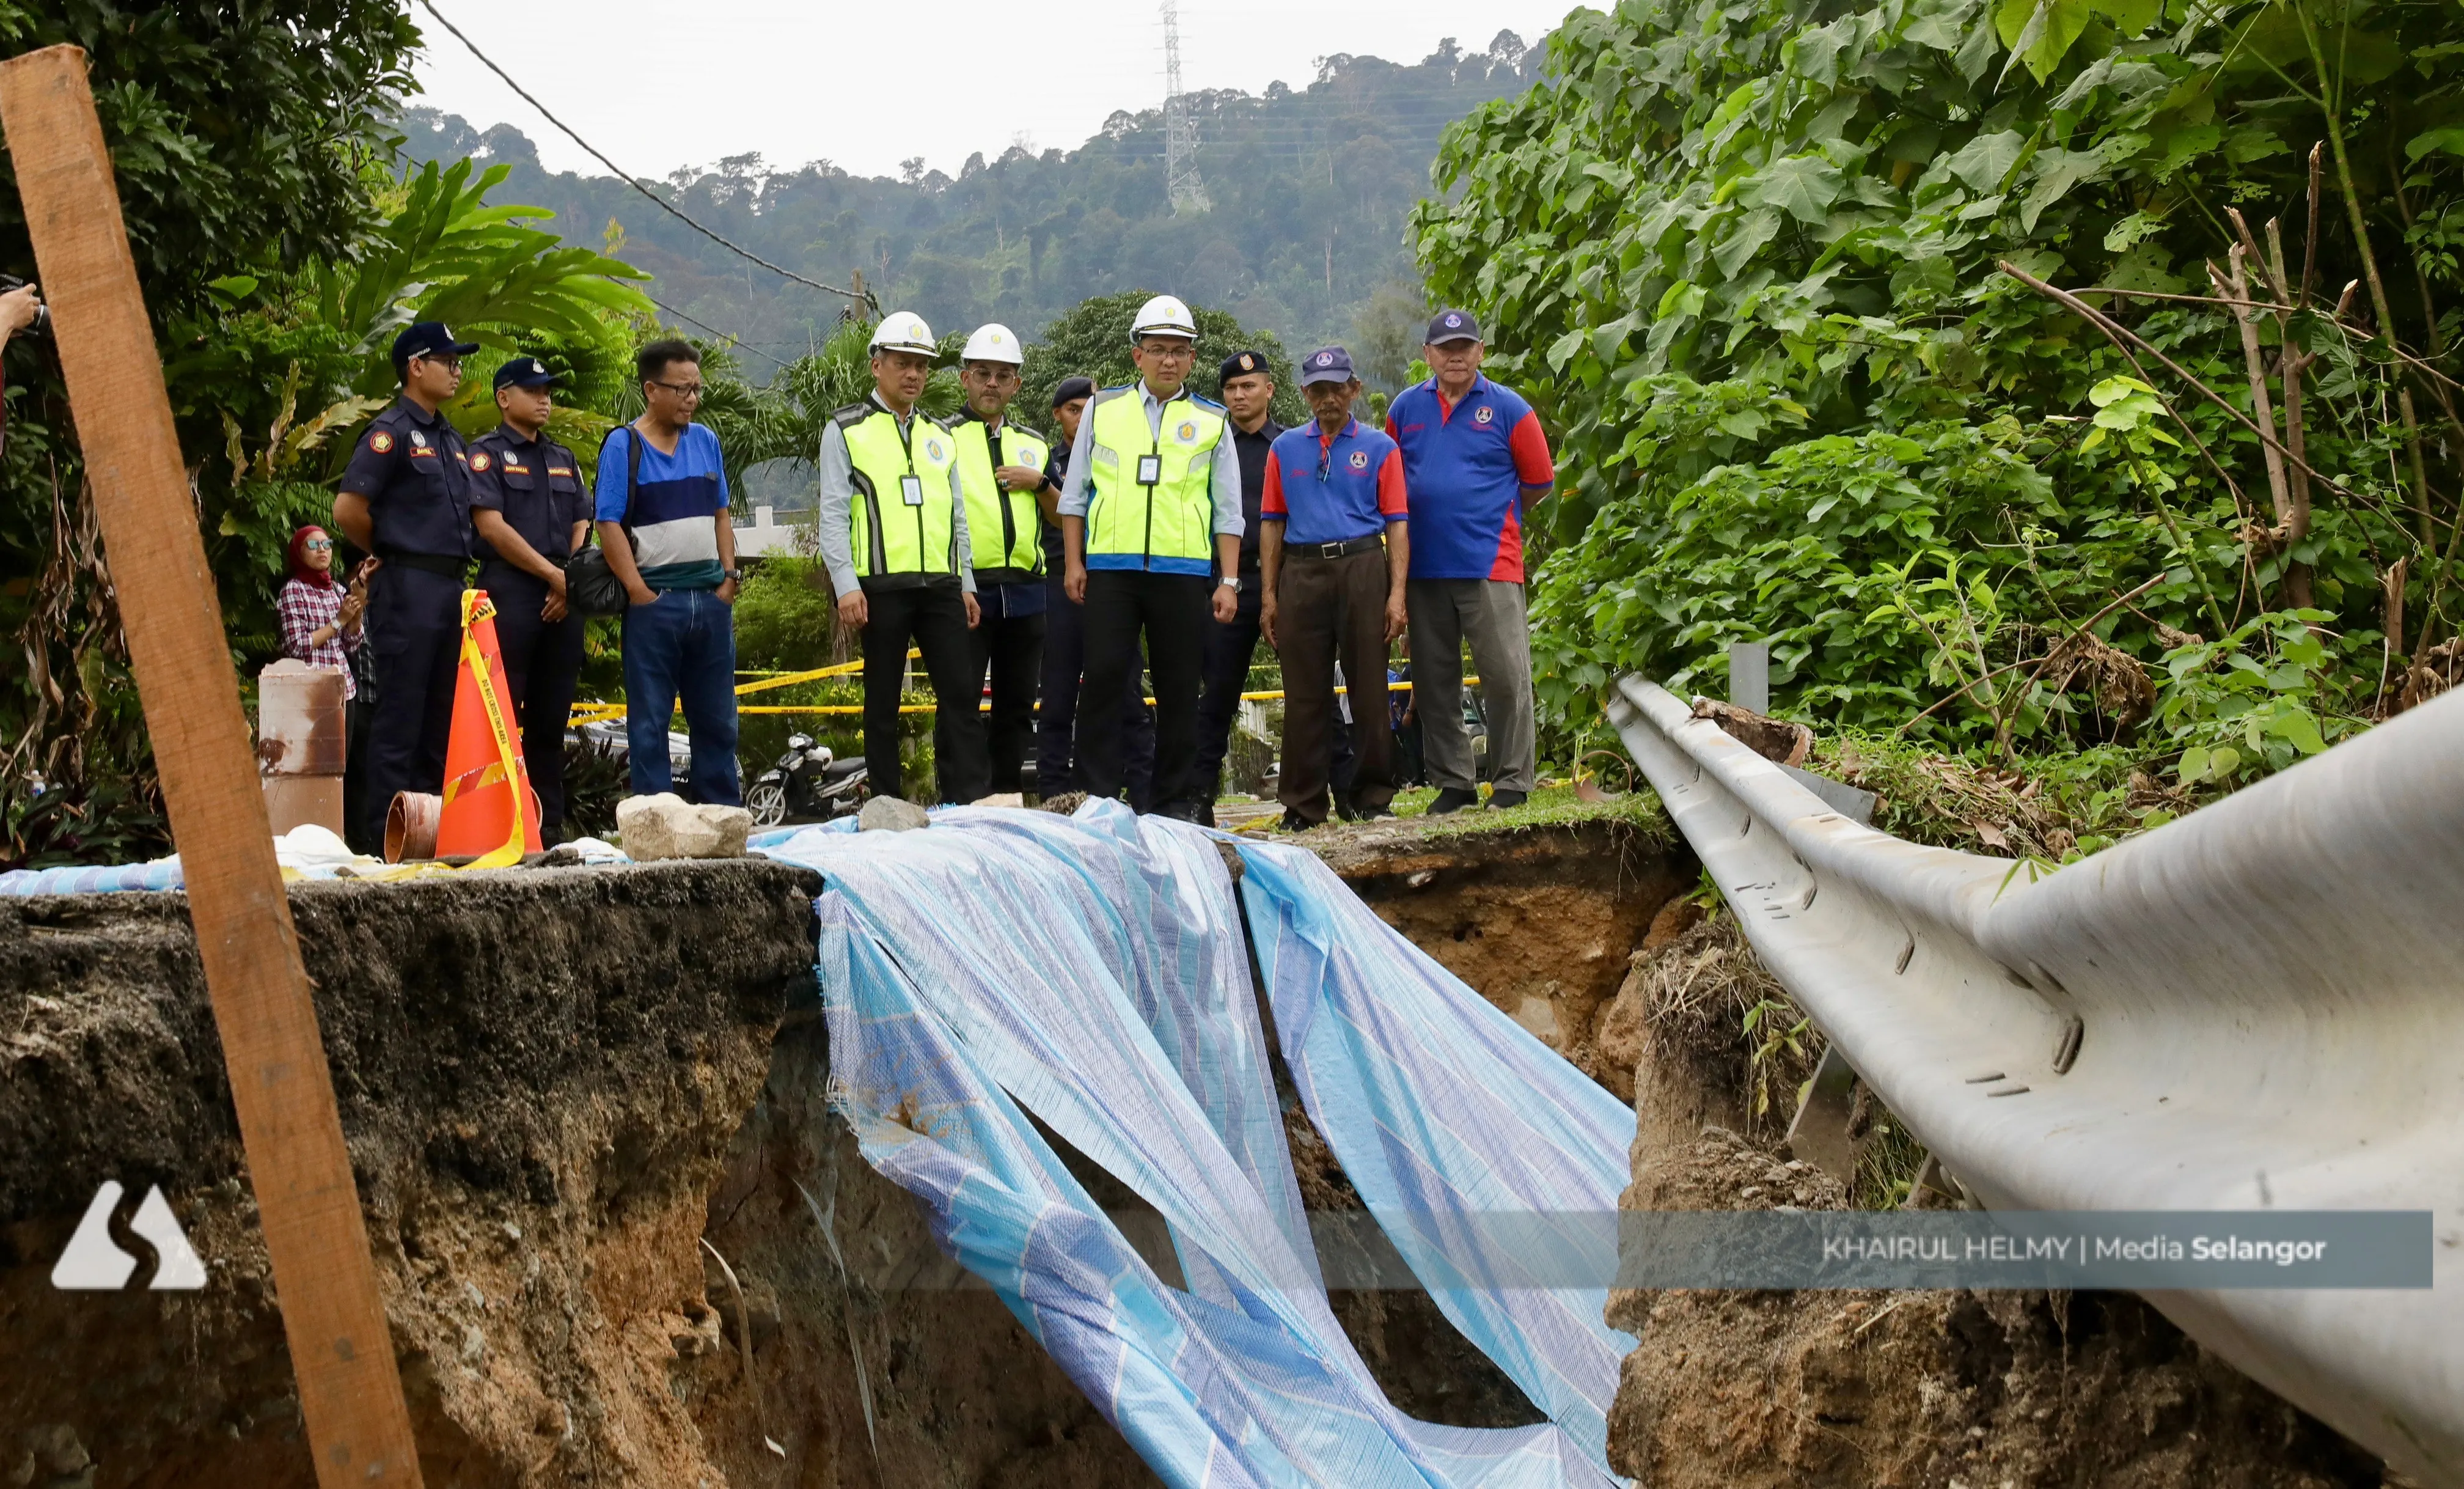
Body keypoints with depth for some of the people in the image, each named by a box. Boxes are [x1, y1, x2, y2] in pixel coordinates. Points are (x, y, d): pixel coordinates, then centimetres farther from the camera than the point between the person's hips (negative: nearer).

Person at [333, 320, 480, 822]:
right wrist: (390, 553, -1)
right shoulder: (392, 433, -8)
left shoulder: (450, 438, 18)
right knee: (401, 715, -6)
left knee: (442, 717, 10)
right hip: (408, 587, -8)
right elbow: (348, 509, -14)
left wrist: (457, 570, 13)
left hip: (450, 586, 8)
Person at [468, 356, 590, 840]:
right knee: (503, 716, -8)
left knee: (552, 719, 7)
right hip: (510, 593, -6)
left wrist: (572, 584, -3)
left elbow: (582, 527, 15)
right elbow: (492, 527, -9)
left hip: (563, 600, 6)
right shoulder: (487, 454, 2)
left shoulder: (563, 459, 21)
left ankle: (549, 824, 11)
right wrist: (553, 574, -9)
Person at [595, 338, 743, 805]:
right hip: (655, 601, -5)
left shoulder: (706, 441, 11)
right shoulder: (622, 445, -4)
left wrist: (730, 578, 4)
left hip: (712, 599, 5)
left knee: (717, 718, 10)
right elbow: (609, 525, -8)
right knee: (650, 722, 1)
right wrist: (640, 594, -13)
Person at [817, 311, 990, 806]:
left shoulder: (940, 434, 19)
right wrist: (846, 585, -12)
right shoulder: (846, 430, 3)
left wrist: (966, 584, 13)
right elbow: (834, 515, -3)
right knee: (883, 701, 2)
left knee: (961, 694, -2)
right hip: (881, 585, -4)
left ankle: (968, 803, -1)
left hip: (941, 584, 4)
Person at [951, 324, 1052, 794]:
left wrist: (1040, 483, -2)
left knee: (1017, 703, 9)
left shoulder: (1034, 445, 17)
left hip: (1024, 591, 4)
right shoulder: (944, 438, 4)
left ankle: (1007, 794, 17)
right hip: (966, 588, -4)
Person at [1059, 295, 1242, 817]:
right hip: (1110, 568, 0)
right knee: (1104, 681, -3)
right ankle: (1099, 797, 2)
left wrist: (1229, 581, 3)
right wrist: (1074, 563, 5)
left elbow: (1228, 511, 10)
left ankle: (1176, 801, 11)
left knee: (1179, 691, 4)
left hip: (1183, 571, 0)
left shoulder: (1211, 421, 10)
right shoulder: (1102, 410, 11)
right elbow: (1074, 495, 13)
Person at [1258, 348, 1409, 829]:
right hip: (1302, 572, 2)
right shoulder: (1285, 449, 14)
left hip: (1362, 568, -2)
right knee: (1305, 694, 3)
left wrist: (1397, 593, -7)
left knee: (1369, 689, -1)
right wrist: (1269, 595, 5)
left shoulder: (1379, 448, 8)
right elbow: (1273, 523, 12)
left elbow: (1397, 523, 3)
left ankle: (1373, 797, 8)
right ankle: (1303, 804, 9)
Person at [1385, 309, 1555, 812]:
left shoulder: (1507, 408, 1)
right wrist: (1428, 514, 11)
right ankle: (1452, 783, 15)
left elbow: (1539, 481, 7)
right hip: (1424, 566, 3)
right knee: (1435, 681, 7)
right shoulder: (1405, 408, 10)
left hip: (1490, 562, -3)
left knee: (1506, 675, -5)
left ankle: (1513, 781, 2)